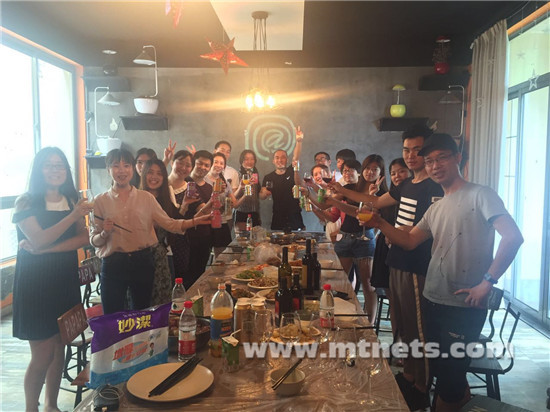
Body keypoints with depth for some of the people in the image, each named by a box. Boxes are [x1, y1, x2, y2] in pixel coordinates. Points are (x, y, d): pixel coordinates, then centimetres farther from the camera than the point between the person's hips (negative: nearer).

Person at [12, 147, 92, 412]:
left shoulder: (72, 201, 7)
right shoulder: (26, 202, -6)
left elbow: (83, 238, -3)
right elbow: (38, 240, -17)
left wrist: (44, 249, -16)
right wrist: (73, 216, -25)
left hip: (65, 280, 4)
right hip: (35, 281, -4)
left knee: (59, 348, 10)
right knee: (42, 354, -2)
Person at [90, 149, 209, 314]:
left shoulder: (146, 198, 4)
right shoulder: (101, 201, 1)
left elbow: (168, 223, -1)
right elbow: (94, 241, 4)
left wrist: (196, 221, -13)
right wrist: (104, 233, -17)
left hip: (142, 262, 2)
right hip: (113, 265, -1)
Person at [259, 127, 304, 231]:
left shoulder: (291, 172, 4)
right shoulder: (268, 177, 5)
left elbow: (296, 158, -14)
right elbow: (261, 197, 2)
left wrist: (299, 141, -31)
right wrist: (264, 193, -23)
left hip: (295, 218, 0)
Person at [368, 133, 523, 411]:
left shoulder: (479, 195, -10)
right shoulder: (435, 208, 13)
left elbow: (513, 236, -20)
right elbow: (409, 241, 12)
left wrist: (487, 282, -20)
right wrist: (380, 224, -3)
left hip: (465, 307, -7)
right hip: (432, 301, 7)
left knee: (449, 373, 4)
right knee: (438, 367, 20)